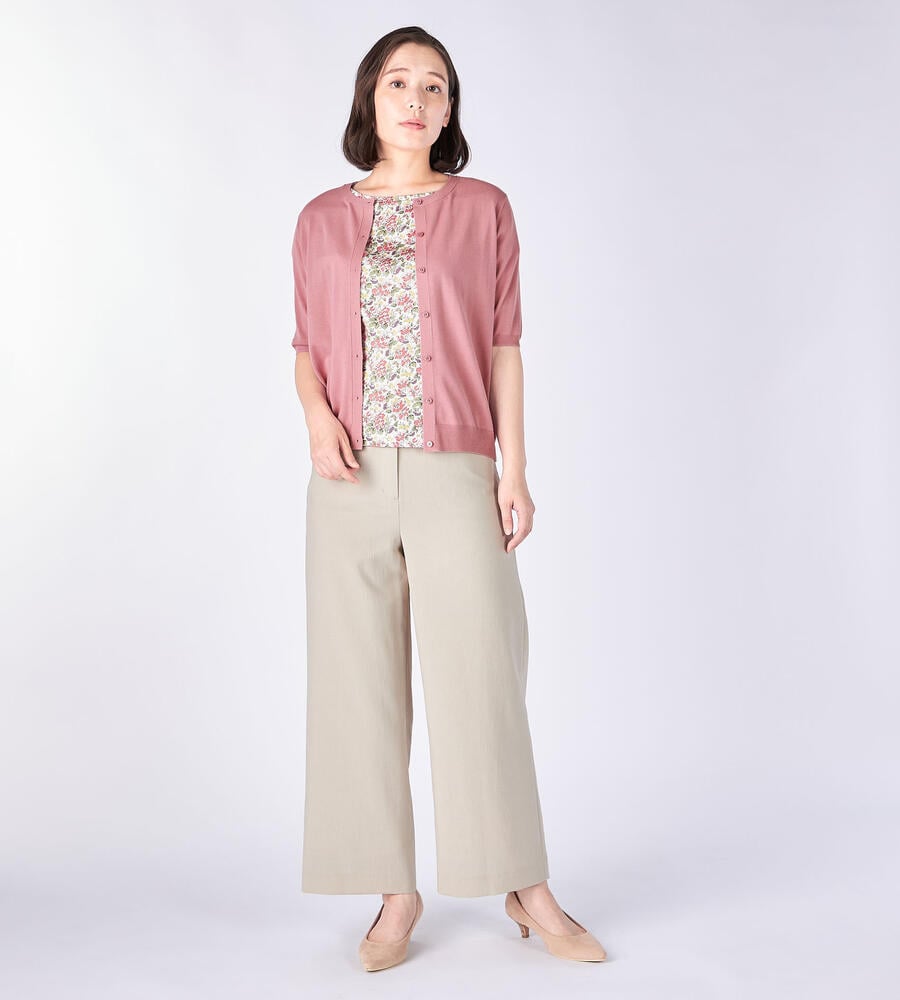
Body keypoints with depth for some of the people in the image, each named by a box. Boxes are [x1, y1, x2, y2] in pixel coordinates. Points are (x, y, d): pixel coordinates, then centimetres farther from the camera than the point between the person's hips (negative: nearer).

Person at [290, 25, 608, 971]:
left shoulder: (483, 207, 7)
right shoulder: (322, 219, 12)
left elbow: (502, 344, 4)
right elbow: (307, 347, 14)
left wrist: (515, 467, -3)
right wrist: (317, 417, -8)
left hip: (452, 472, -2)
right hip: (350, 477, 2)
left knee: (481, 676, -3)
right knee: (361, 683, 3)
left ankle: (526, 887, 12)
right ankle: (395, 893, 14)